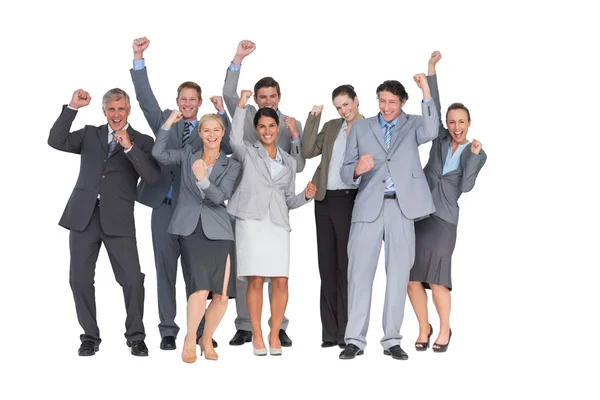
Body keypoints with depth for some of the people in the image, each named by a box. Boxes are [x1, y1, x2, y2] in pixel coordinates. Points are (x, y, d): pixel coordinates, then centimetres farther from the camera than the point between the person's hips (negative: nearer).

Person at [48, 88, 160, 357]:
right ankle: (90, 337, 17)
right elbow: (56, 141, 0)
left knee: (133, 279, -7)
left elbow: (152, 176, -7)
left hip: (118, 219, -2)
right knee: (80, 279, 3)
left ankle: (135, 337, 10)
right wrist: (72, 108, -6)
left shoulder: (142, 141, 8)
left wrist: (129, 147, -17)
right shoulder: (90, 134, 15)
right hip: (84, 215, 3)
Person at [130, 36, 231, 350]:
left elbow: (228, 148, -9)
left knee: (194, 271, 6)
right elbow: (145, 98, -1)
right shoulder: (165, 121, 9)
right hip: (164, 206, 1)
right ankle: (168, 331, 11)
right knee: (165, 269, 4)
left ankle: (199, 330, 14)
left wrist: (221, 113, -13)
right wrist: (138, 58, -9)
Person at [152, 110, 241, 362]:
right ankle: (190, 340, 1)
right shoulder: (187, 155, 11)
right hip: (191, 228, -1)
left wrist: (203, 180, -21)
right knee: (201, 287, -20)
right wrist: (169, 122, -4)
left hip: (218, 231, 2)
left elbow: (219, 197, -4)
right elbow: (159, 154, -5)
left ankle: (207, 340, 19)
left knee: (222, 295, -5)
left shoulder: (231, 166, 9)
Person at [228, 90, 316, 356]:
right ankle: (257, 335, 6)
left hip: (278, 223, 3)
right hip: (251, 221, -3)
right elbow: (235, 139, -14)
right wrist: (242, 105, -17)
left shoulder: (289, 161, 20)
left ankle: (275, 335, 8)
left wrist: (305, 196, -1)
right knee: (255, 281, -5)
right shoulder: (248, 153, 10)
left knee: (281, 281, -4)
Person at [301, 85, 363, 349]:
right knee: (327, 266, 6)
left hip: (349, 201, -5)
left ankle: (346, 332, 4)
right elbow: (307, 152, 5)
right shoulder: (331, 127, 14)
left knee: (346, 266, -2)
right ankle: (330, 332, 12)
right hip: (324, 201, 5)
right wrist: (313, 119, 1)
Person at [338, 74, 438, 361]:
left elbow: (430, 132, -15)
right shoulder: (360, 128, 12)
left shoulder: (412, 125, 10)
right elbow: (346, 173, 7)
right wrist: (357, 169, -16)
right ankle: (355, 339, 5)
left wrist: (426, 94, -20)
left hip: (402, 207, 0)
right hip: (369, 206, 0)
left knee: (398, 274, 4)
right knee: (360, 272, -1)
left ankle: (391, 340, 12)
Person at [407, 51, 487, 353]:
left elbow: (466, 186, -6)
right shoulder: (440, 139, 9)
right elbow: (432, 109, 0)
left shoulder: (477, 153, 5)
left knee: (437, 279, -7)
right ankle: (424, 328, 19)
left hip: (443, 217, -2)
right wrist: (431, 71, -6)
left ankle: (444, 329, 16)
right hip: (416, 212, 2)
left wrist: (474, 155, -15)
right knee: (411, 278, -1)